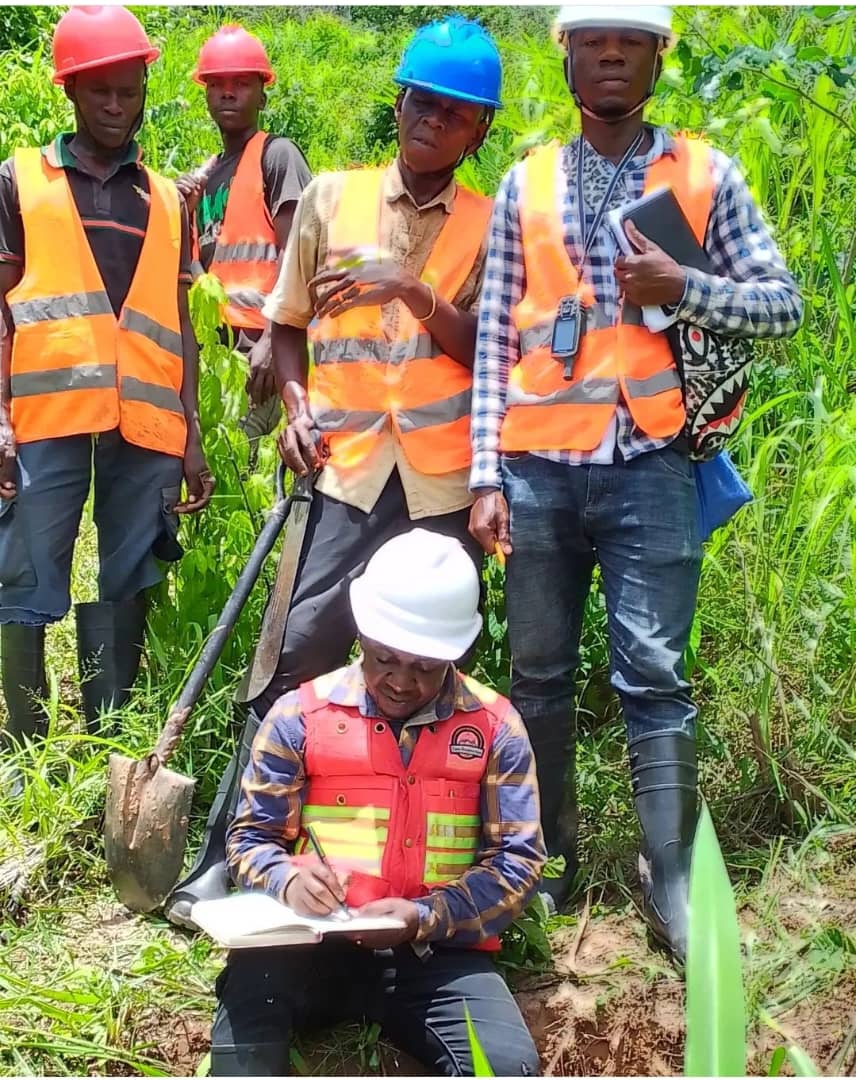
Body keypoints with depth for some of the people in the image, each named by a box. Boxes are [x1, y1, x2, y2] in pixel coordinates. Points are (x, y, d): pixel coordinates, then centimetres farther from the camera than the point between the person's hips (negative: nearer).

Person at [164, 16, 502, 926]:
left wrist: (415, 294, -13)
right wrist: (295, 404, -3)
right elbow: (287, 322, 14)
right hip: (347, 469, -1)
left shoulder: (490, 226, 7)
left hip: (444, 480, 1)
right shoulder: (330, 198, 9)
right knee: (299, 652, -9)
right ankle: (224, 852, -3)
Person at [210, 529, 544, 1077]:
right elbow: (252, 836, 9)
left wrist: (424, 918, -14)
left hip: (438, 951, 1)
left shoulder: (494, 727, 5)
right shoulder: (302, 714, 6)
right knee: (251, 977, -35)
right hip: (317, 942, -1)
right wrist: (287, 879, -16)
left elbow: (518, 859, 2)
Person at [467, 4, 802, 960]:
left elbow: (781, 305, 6)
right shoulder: (524, 186, 10)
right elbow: (493, 341, 7)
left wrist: (684, 288, -12)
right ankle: (549, 853, 24)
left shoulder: (705, 176, 6)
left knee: (653, 676, -4)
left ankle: (671, 880, 2)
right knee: (539, 671, 10)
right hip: (538, 468, 2)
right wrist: (485, 475, 0)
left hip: (648, 466, -2)